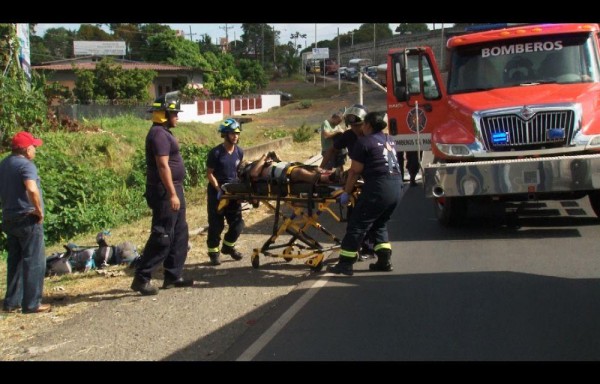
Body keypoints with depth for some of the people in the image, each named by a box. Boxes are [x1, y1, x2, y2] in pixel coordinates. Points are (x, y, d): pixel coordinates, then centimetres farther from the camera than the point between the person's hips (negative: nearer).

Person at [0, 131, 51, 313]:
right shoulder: (26, 165, -16)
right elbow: (32, 190, -32)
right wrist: (40, 211, -20)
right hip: (28, 219, -9)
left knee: (15, 261, 15)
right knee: (33, 262, -1)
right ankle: (32, 304, 1)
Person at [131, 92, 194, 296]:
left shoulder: (164, 133, 16)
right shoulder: (159, 134, -16)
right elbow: (163, 166, -23)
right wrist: (172, 194, -26)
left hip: (173, 189, 11)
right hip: (165, 192, -11)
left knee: (179, 234, 14)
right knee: (162, 236, -9)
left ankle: (173, 276, 19)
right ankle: (141, 278, -5)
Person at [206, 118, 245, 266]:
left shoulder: (239, 152, 2)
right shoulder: (215, 153, -15)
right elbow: (209, 173, -11)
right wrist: (219, 189, -19)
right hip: (217, 192, -5)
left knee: (238, 223, 7)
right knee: (216, 225, 0)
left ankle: (228, 246, 30)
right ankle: (214, 252, 14)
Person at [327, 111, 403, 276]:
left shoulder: (364, 142, -3)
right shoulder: (390, 141, 19)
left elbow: (355, 171, -4)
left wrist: (346, 192, 2)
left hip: (378, 188, -8)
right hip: (396, 186, 8)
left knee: (357, 225, -1)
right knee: (380, 225, 22)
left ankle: (345, 264, -1)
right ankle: (384, 261, 16)